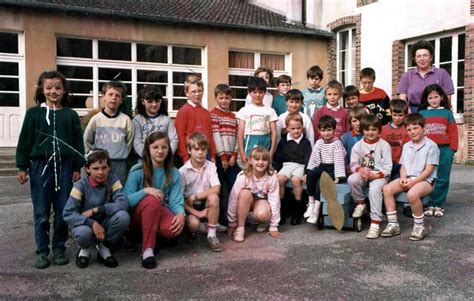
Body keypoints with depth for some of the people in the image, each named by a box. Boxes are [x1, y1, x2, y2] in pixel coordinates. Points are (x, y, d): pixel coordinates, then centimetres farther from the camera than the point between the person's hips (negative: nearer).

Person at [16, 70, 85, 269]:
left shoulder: (71, 115, 5)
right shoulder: (34, 113, 2)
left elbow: (78, 142, 6)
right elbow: (25, 141, 3)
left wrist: (77, 167, 2)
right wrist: (22, 167, -1)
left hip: (64, 166, 1)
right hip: (40, 166, -1)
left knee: (63, 212, 6)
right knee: (41, 213, 5)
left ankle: (59, 249, 20)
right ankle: (42, 252, 16)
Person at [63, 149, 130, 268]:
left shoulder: (113, 180, -9)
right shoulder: (81, 185, -13)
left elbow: (123, 204, -22)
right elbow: (67, 214, -21)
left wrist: (95, 210, -24)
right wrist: (92, 223, -33)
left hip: (106, 225, 2)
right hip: (87, 225, -2)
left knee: (123, 216, -29)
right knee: (83, 233, -37)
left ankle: (104, 248, -2)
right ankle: (84, 249, 3)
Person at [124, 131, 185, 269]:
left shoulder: (174, 173, -2)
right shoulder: (137, 171, -9)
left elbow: (176, 200, -11)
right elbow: (126, 200, -16)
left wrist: (181, 214, -32)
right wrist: (145, 191, -32)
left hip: (160, 213, 2)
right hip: (138, 215, -2)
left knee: (174, 228, -32)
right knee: (152, 200, -35)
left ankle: (149, 235, 0)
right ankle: (147, 249, -27)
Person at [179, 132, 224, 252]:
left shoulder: (211, 166, -5)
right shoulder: (183, 171, -10)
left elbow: (216, 189, -17)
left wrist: (194, 197, -21)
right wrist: (197, 213, -19)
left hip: (205, 205, 2)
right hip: (190, 207, -2)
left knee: (214, 197, -31)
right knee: (193, 223, -32)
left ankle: (212, 235, -18)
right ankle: (202, 227, 7)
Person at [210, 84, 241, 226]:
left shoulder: (233, 116, 16)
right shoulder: (213, 114, -2)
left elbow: (236, 136, 9)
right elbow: (216, 136, -10)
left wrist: (234, 155, -3)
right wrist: (223, 157, -13)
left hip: (231, 157, 5)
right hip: (219, 157, -5)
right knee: (219, 188, 0)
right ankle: (222, 217, 9)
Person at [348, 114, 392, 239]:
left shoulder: (384, 145, -2)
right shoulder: (358, 145, 6)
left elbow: (387, 167, -5)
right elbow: (353, 164, 5)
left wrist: (376, 175, -21)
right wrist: (361, 170, -18)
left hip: (380, 176, -3)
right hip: (363, 174, 3)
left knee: (374, 188, -35)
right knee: (352, 179, -30)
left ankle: (375, 223, -31)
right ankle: (360, 203, -3)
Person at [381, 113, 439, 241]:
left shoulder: (431, 146, -5)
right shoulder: (406, 146, 15)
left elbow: (428, 170, -11)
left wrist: (413, 182, -18)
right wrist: (403, 178, -8)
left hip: (425, 180, -6)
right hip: (408, 179, 6)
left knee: (412, 194, -36)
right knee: (387, 189, -17)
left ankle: (419, 226, -16)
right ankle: (393, 224, -12)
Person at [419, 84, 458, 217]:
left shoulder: (447, 113, 8)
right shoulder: (421, 113, 8)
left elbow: (453, 132, 5)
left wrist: (452, 149, -2)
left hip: (444, 150, 0)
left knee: (442, 179, 2)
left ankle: (438, 205, 11)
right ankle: (430, 205, 10)